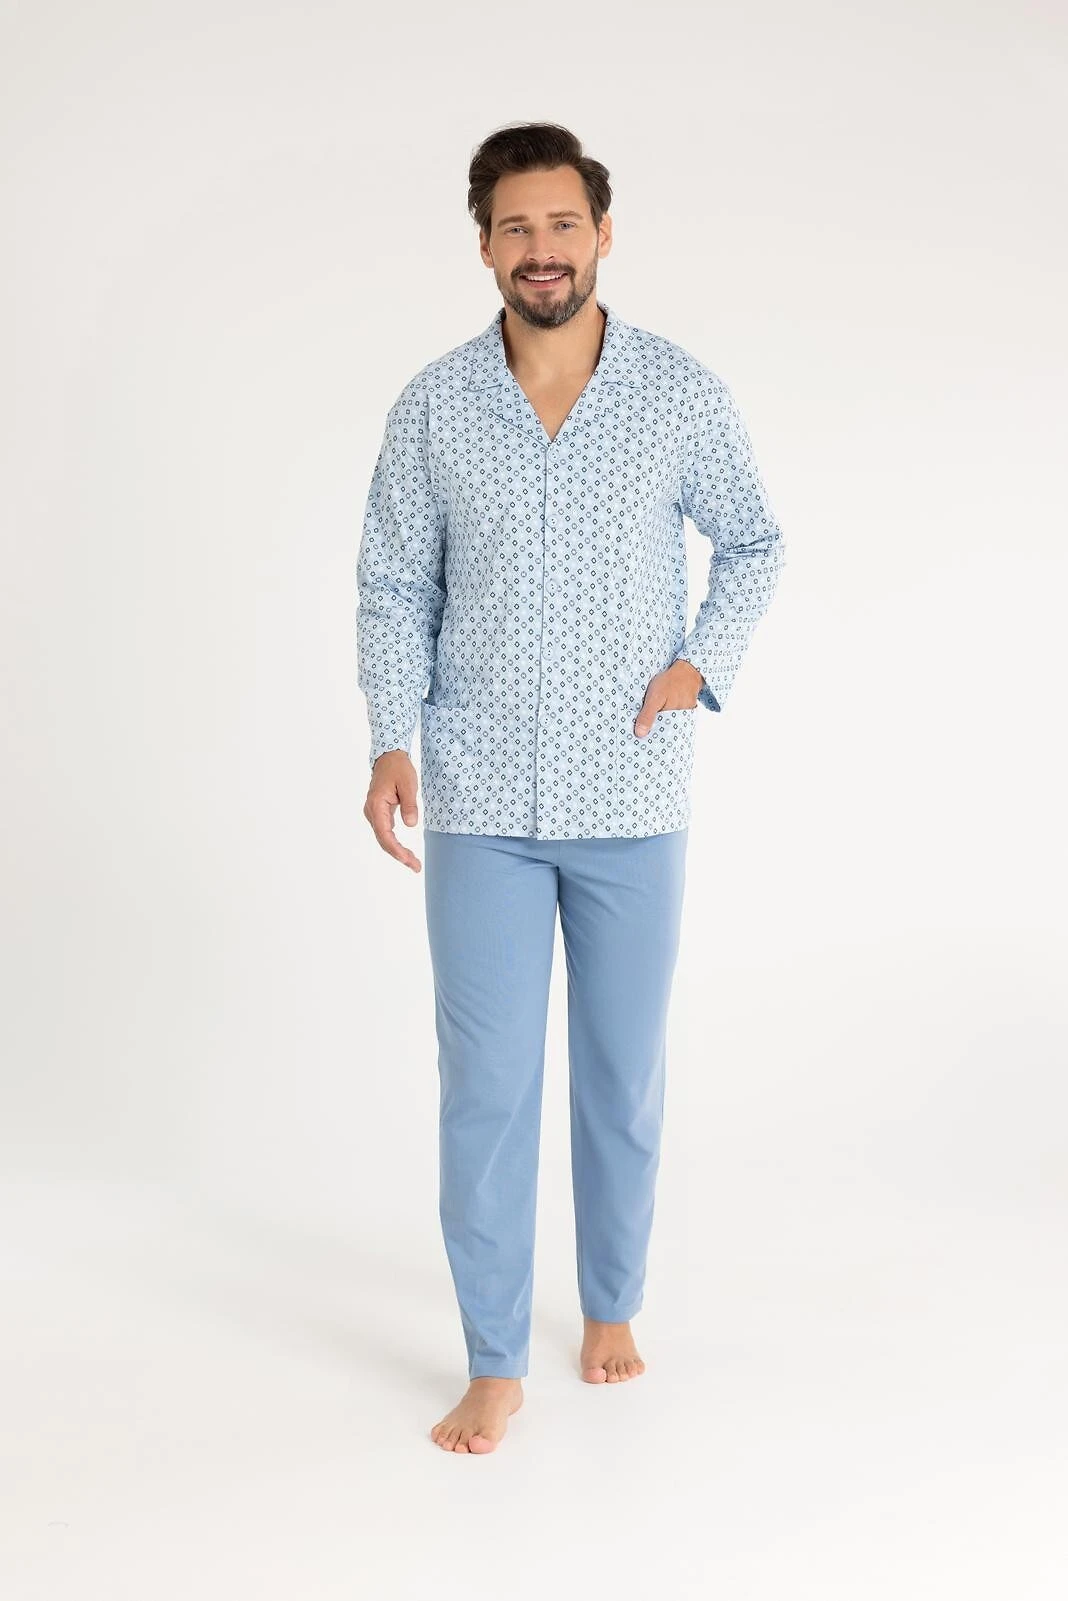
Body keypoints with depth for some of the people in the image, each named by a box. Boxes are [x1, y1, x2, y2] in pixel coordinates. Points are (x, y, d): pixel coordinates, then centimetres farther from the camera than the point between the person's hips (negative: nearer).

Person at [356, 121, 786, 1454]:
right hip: (480, 805, 0)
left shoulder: (685, 394, -2)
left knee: (624, 1076, 12)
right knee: (485, 1082, 2)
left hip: (631, 803, 0)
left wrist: (704, 663, -4)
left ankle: (612, 1306, 34)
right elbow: (393, 588, 4)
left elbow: (753, 546, 12)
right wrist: (393, 741, -8)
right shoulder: (431, 408, -1)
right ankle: (494, 1364, 16)